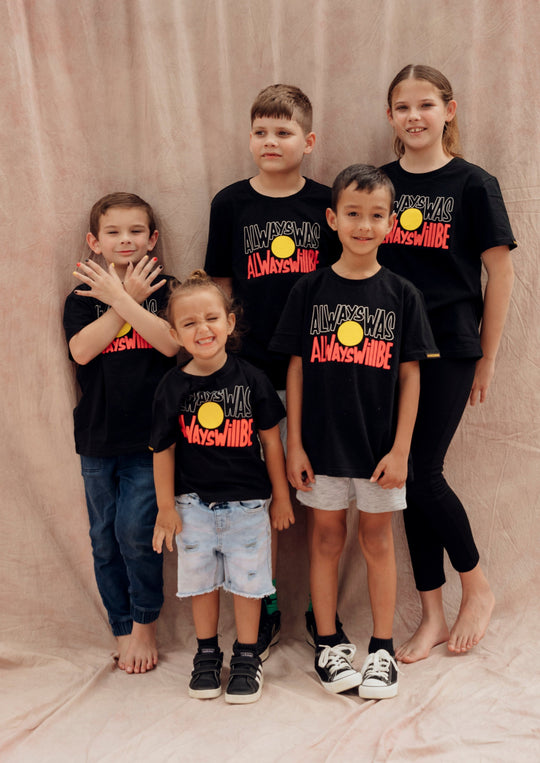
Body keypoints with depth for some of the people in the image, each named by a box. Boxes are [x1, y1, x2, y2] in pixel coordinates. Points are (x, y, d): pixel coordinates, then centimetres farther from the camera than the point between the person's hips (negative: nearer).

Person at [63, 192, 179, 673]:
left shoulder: (162, 287, 3)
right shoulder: (84, 295, 7)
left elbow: (170, 343, -15)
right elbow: (81, 350, -11)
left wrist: (121, 298, -17)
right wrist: (128, 299, -12)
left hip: (148, 435, -2)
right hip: (98, 434, 3)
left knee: (135, 531, -7)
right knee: (105, 539, 8)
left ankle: (145, 624, 16)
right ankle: (124, 630, 25)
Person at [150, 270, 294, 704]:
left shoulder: (251, 379, -10)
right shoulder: (174, 387, -8)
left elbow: (271, 439, -1)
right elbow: (163, 450, -1)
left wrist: (281, 496, 3)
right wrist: (166, 507, 1)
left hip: (247, 503, -1)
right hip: (194, 503, 1)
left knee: (247, 581, 9)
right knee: (202, 581, 14)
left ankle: (247, 656, 27)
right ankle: (207, 652, 34)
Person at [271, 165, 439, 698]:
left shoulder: (401, 294, -2)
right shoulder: (310, 290, -2)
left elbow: (409, 375, -1)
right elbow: (295, 369, 0)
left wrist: (400, 449, -6)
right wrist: (294, 444, -3)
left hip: (379, 444, 0)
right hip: (322, 441, 0)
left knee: (377, 539, 11)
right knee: (327, 538, 11)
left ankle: (382, 649, 25)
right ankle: (328, 644, 27)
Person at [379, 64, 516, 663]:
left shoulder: (472, 185, -2)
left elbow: (500, 274, 0)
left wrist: (487, 357, 0)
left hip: (447, 348, -4)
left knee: (420, 474, -7)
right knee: (411, 479, 6)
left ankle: (478, 587, 19)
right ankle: (432, 615, 20)